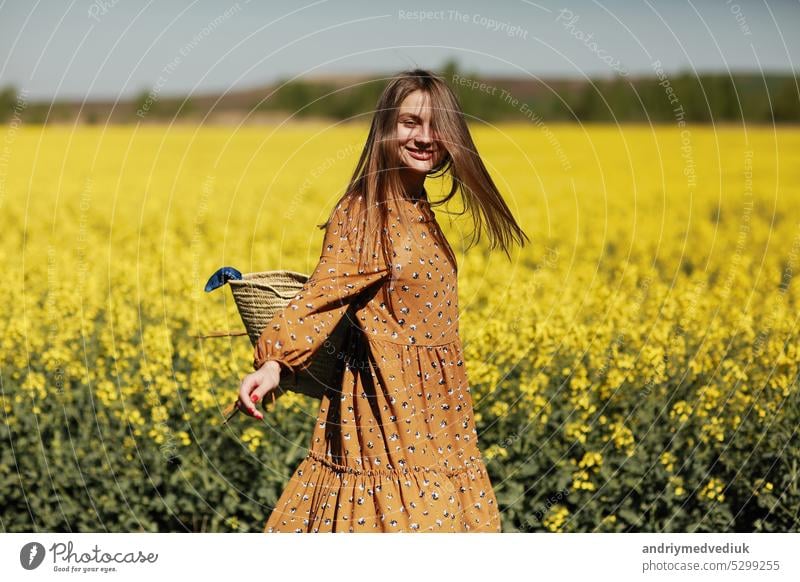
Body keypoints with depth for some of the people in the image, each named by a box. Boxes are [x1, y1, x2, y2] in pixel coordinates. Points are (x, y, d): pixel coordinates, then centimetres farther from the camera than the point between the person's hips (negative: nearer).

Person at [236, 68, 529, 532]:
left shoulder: (419, 212, 10)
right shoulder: (362, 212, -13)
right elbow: (324, 294, -21)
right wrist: (274, 363, -34)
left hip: (431, 402, 8)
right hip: (386, 397, -8)